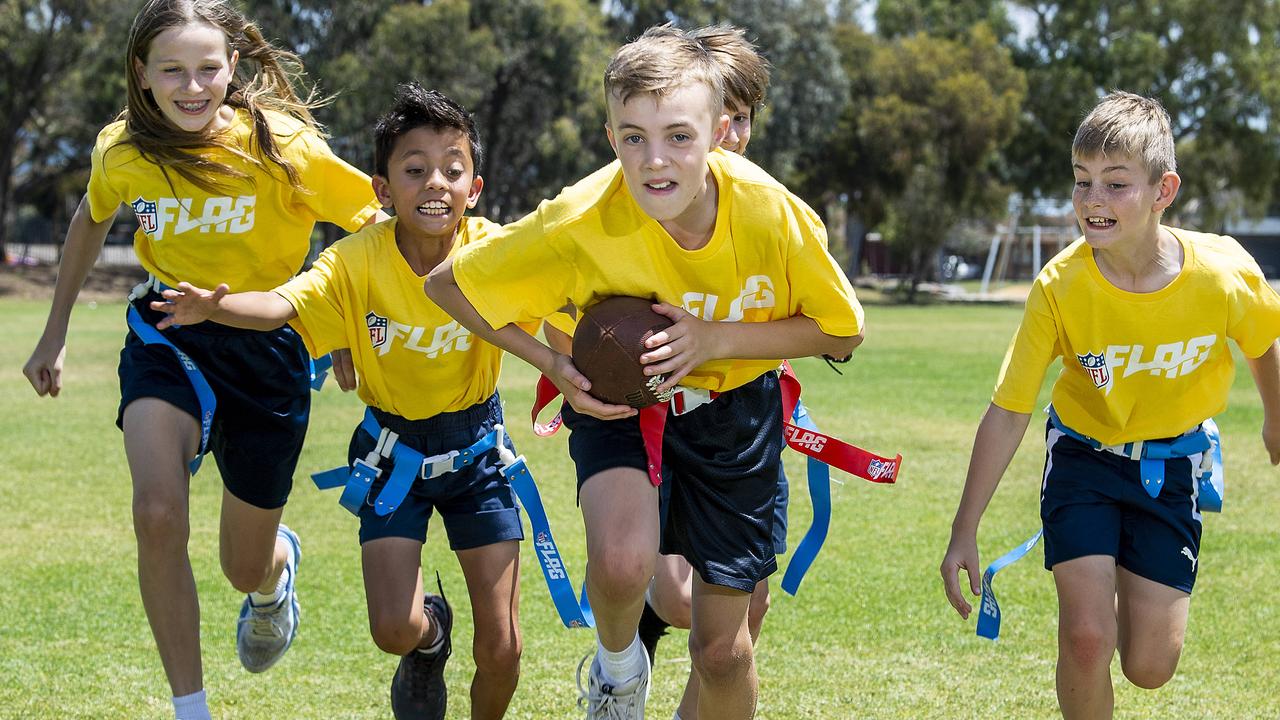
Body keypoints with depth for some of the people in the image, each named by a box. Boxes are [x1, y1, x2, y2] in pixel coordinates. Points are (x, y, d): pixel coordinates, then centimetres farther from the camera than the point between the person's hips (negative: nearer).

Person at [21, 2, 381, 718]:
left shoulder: (279, 146, -20)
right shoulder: (122, 151, -9)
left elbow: (379, 221, -10)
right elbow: (92, 219, 14)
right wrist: (55, 332, 19)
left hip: (264, 343, -1)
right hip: (167, 335, 2)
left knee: (246, 568, 10)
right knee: (158, 516, -25)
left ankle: (280, 561, 51)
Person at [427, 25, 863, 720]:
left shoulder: (773, 213, -28)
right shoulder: (580, 220, -29)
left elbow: (840, 331, -12)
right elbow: (447, 283, -15)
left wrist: (716, 337, -26)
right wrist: (554, 365, -24)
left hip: (734, 407, 1)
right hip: (619, 402, -1)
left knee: (723, 651, 3)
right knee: (621, 559, -31)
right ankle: (617, 663, 4)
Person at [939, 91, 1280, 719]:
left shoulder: (1224, 273, -24)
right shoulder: (1061, 287, -25)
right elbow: (1007, 413, -17)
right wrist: (965, 532, -15)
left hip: (1172, 464, 1)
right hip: (1084, 455, -1)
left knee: (1149, 666, 1)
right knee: (1086, 637, -16)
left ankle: (1129, 597, 37)